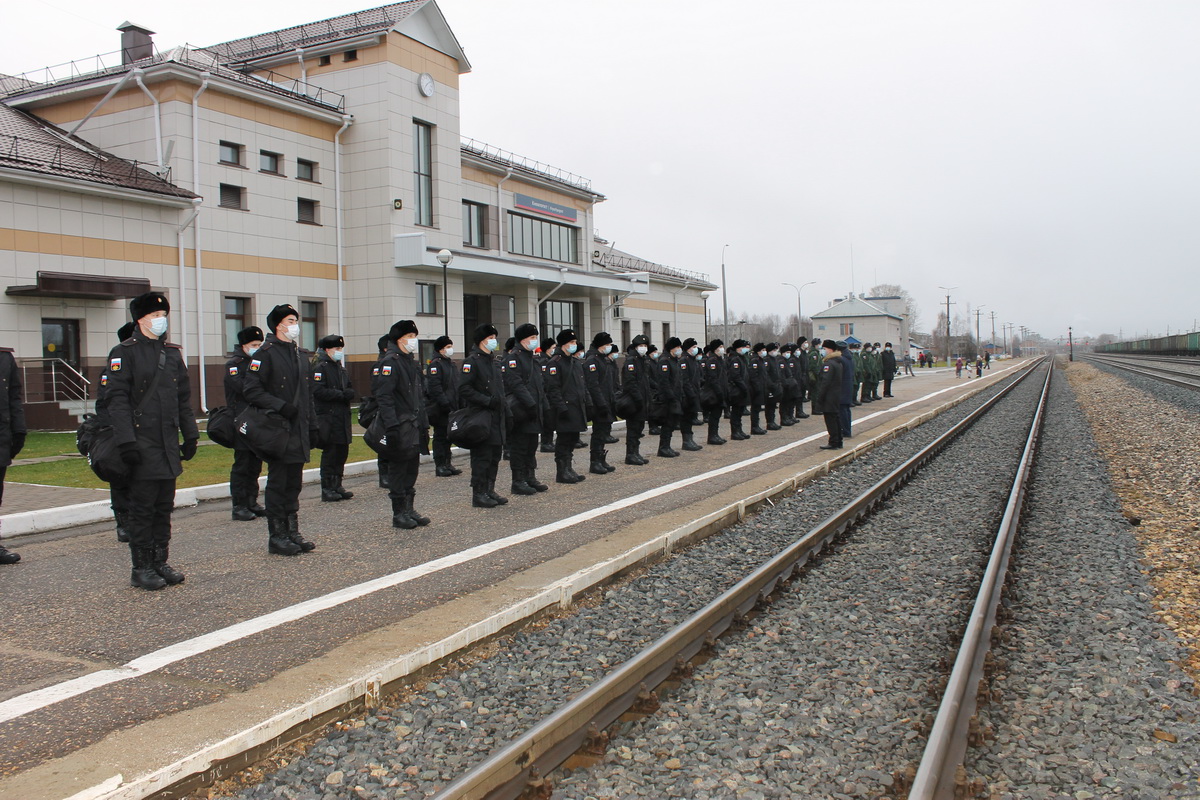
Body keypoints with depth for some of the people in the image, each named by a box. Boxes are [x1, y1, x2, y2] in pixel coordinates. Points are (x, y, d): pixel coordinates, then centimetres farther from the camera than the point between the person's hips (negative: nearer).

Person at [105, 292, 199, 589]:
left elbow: (184, 398, 18)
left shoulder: (172, 352, 14)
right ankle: (142, 568, 9)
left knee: (164, 507, 11)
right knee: (142, 508, 0)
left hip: (169, 446, 6)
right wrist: (126, 441, -19)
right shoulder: (124, 353, -5)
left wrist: (190, 435, 13)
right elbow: (116, 398, -12)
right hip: (142, 445, -6)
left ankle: (160, 562, 20)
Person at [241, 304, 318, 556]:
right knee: (278, 484, -1)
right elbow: (251, 390, -14)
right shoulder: (266, 354, -8)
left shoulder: (301, 355, 16)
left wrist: (312, 426, 16)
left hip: (299, 432, 7)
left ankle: (292, 533, 20)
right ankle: (276, 537, 7)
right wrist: (280, 406, -21)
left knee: (294, 484, 12)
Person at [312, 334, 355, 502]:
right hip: (328, 418, -8)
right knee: (330, 454, -5)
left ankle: (337, 486, 19)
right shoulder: (320, 367, -8)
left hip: (343, 417, 8)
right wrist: (341, 395, -15)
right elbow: (318, 391, -19)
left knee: (342, 452, 10)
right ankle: (327, 490, 1)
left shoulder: (341, 368, 19)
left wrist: (348, 393, -5)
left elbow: (351, 390, 18)